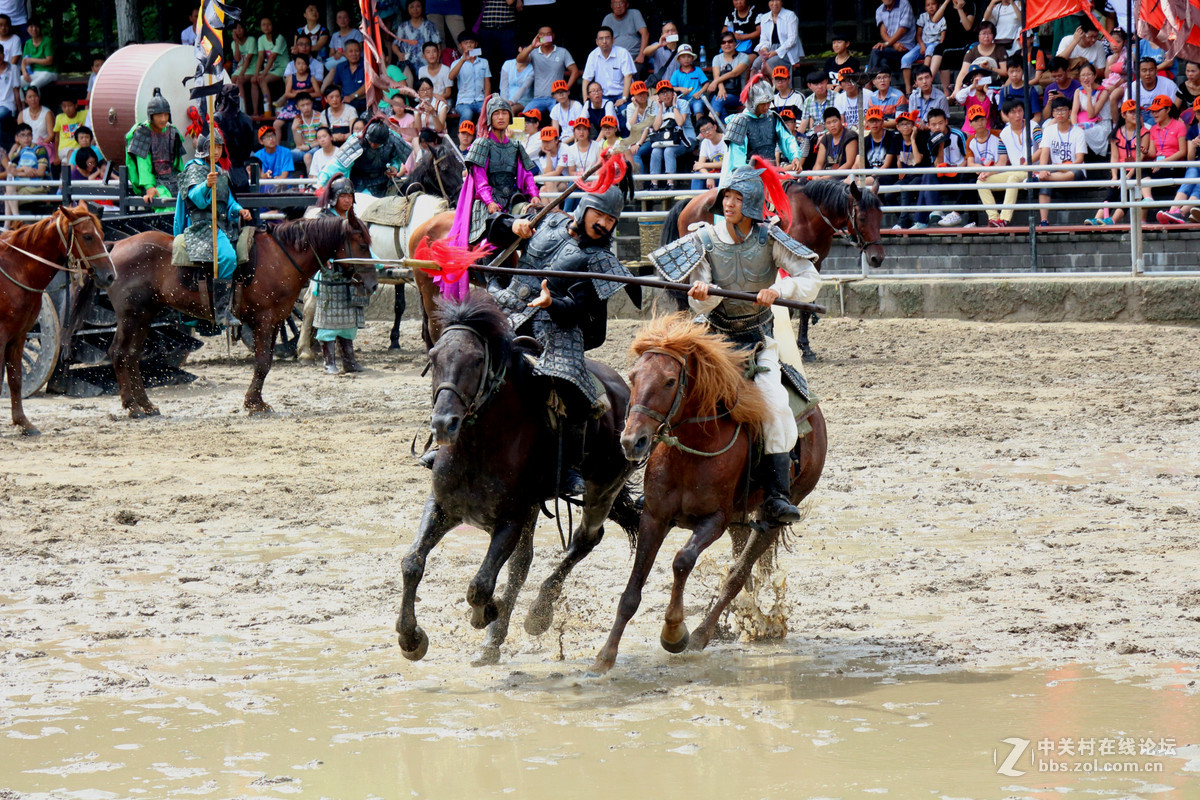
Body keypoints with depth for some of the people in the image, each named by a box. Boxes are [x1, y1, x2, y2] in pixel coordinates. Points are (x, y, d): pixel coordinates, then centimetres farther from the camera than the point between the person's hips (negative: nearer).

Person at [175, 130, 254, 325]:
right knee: (227, 257, -31)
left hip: (223, 225, 9)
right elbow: (198, 198, -20)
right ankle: (222, 311, -30)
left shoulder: (221, 172, 20)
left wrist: (239, 210, 4)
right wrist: (206, 186, -40)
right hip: (202, 226, -9)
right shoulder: (194, 169, -4)